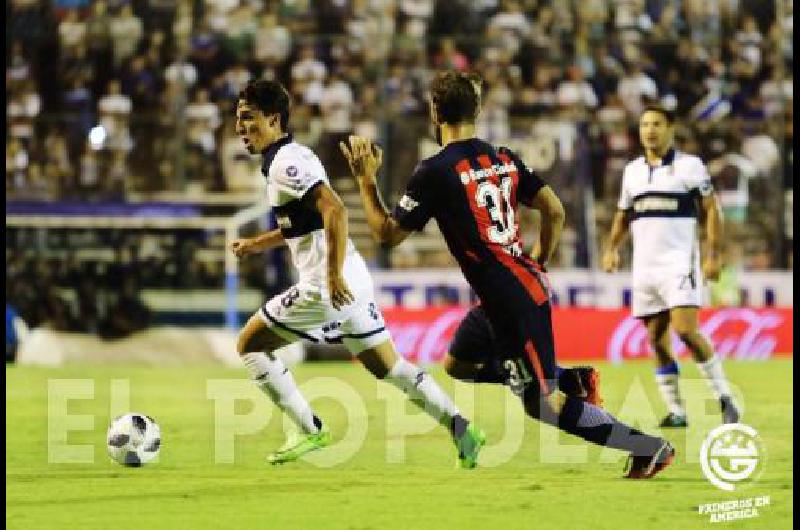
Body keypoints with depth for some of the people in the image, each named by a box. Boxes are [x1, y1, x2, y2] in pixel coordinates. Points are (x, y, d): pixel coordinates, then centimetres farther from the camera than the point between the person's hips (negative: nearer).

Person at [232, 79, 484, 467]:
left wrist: (334, 275, -30)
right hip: (353, 282, 10)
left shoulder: (285, 163, -14)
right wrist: (259, 243, 30)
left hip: (326, 286, -10)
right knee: (388, 366, 15)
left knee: (250, 344, 3)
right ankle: (460, 427, 5)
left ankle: (310, 431, 4)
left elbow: (334, 211, -26)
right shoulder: (292, 156, 16)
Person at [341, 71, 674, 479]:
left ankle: (649, 447, -9)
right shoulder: (505, 159, 11)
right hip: (530, 284, 8)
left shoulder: (435, 172, -10)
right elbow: (555, 209, 12)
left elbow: (387, 233, -4)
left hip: (511, 300, -8)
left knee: (543, 406, -4)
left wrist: (366, 180, 7)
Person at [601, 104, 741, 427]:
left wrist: (713, 255, -11)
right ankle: (676, 411, 8)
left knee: (686, 330, -19)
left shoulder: (690, 166, -1)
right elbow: (623, 216, 23)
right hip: (644, 265, 6)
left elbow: (711, 211, -2)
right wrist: (611, 248, 6)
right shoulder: (633, 170, 14)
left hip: (680, 263, -6)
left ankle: (724, 398, -9)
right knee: (657, 340, 2)